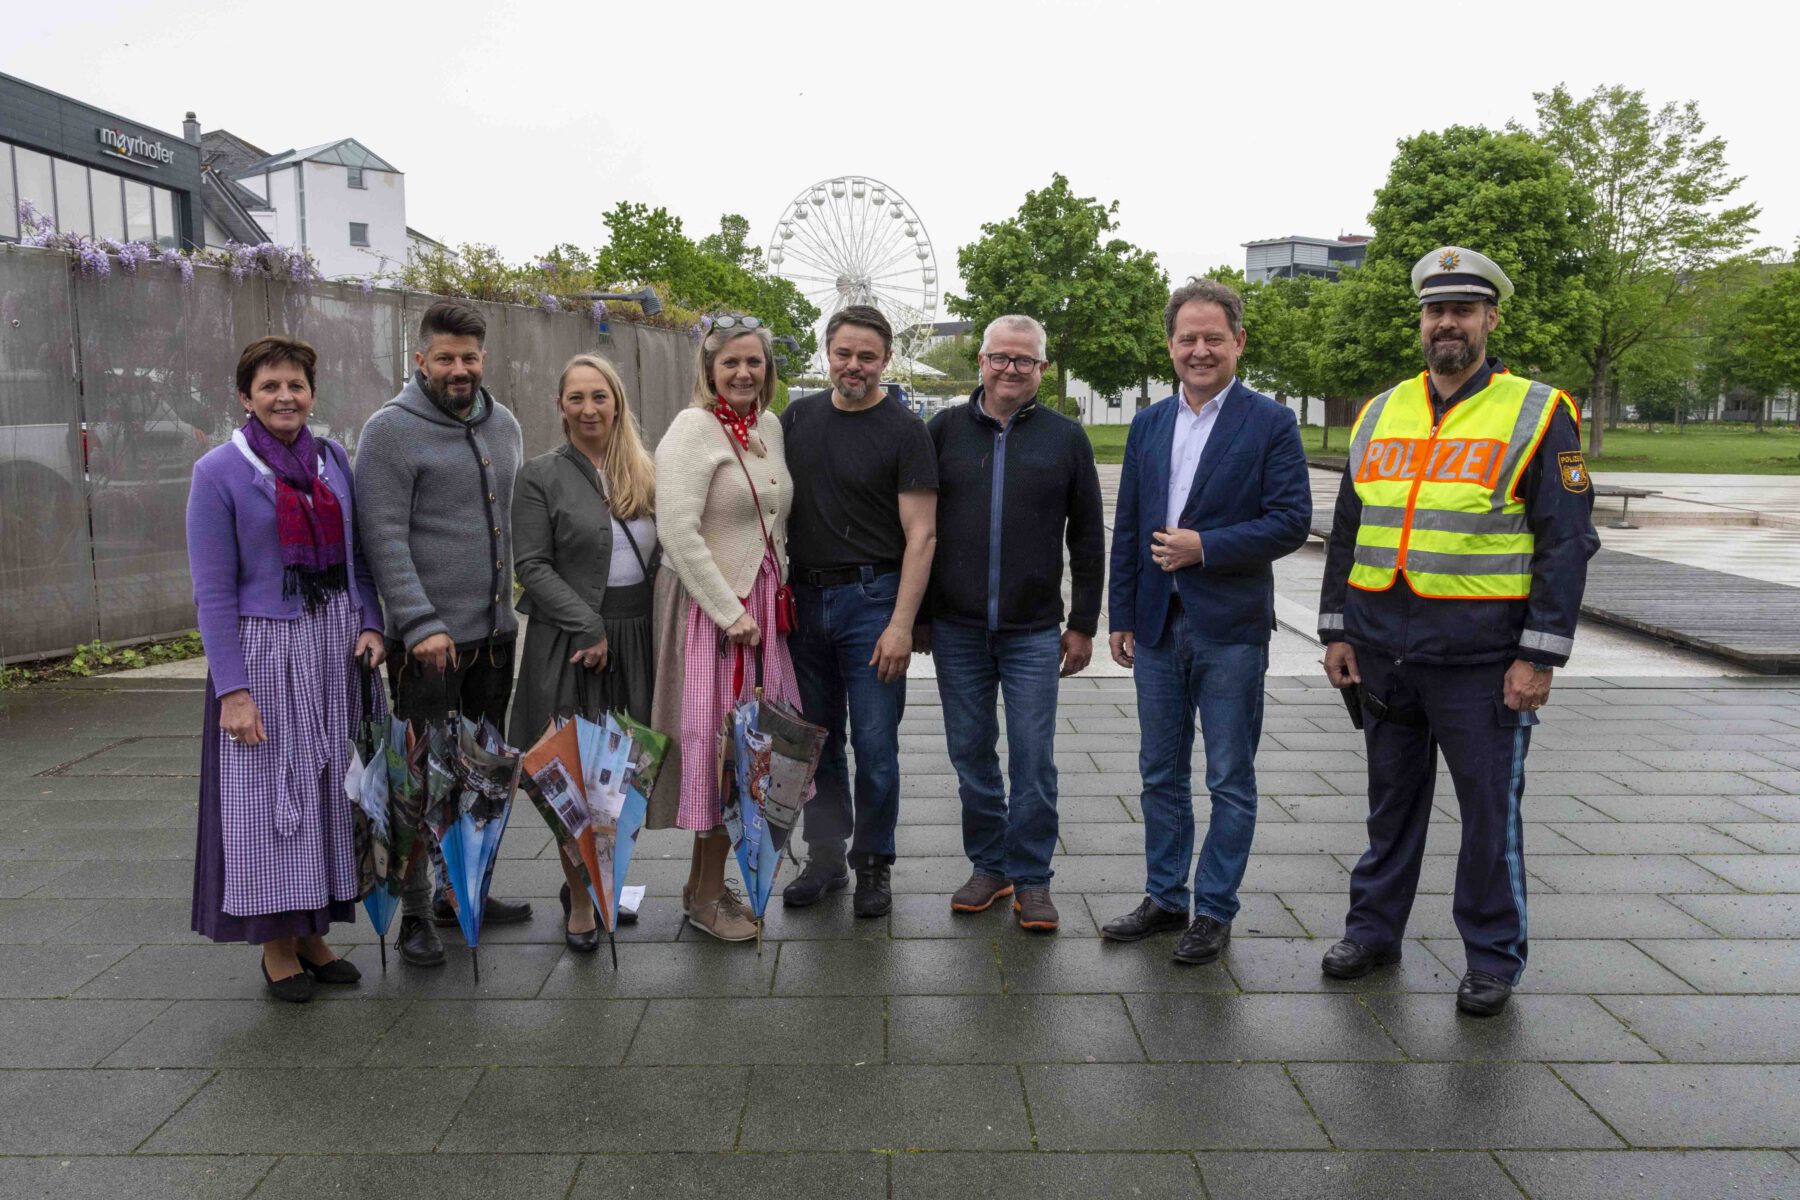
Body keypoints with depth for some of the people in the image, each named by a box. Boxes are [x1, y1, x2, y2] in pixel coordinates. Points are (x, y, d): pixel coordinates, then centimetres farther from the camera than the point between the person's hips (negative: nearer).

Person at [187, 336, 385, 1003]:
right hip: (264, 653, -4)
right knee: (270, 796, 3)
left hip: (335, 653, 5)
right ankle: (277, 947, 17)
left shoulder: (334, 462, 7)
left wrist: (370, 624, -3)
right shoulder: (219, 473, -6)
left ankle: (313, 935, 24)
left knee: (330, 791, 10)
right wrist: (233, 689, -14)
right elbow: (214, 592, -9)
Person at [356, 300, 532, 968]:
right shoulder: (392, 430, -8)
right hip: (429, 641, -7)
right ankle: (417, 914, 14)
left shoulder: (503, 425, 12)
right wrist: (421, 624, -21)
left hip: (496, 635, 7)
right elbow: (385, 538, -15)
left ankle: (463, 892, 30)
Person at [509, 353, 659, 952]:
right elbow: (533, 566, -7)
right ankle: (580, 899, 15)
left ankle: (591, 879, 28)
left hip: (636, 641, 4)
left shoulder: (645, 474, 10)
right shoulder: (541, 476, -2)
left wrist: (658, 627, 2)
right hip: (569, 645, -4)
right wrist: (589, 627, -14)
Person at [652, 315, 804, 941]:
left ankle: (707, 883, 26)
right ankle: (705, 895, 15)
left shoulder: (770, 427, 12)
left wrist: (778, 598, 10)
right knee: (719, 742, -1)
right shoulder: (694, 428, -12)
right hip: (712, 608, -7)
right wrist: (732, 613, -18)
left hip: (762, 607, 8)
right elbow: (678, 532, -20)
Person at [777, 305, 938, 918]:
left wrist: (901, 625, -17)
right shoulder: (798, 417, 8)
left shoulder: (904, 431, -6)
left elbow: (921, 535, -10)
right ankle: (825, 856, 27)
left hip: (871, 599, -4)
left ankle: (873, 862, 18)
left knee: (874, 744, 1)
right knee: (816, 738, 13)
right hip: (804, 598, 5)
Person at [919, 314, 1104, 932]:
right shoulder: (945, 429, 5)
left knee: (1034, 759, 1)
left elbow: (1088, 538, 6)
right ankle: (989, 866, 25)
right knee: (971, 754, 10)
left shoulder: (1066, 438, 4)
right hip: (957, 629, 1)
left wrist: (1083, 624, 3)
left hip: (1034, 632, -1)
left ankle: (1031, 878, 15)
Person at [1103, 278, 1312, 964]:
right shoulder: (1147, 425, 11)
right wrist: (1121, 617, 9)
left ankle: (1214, 910, 18)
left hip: (1231, 629, -5)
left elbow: (1291, 521, -10)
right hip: (1158, 625, 5)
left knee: (1231, 780, 5)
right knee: (1160, 775, 14)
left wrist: (1205, 546, -18)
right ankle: (1164, 898, 27)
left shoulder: (1270, 423, -4)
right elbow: (1127, 528, 12)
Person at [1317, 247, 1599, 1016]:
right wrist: (1336, 631, 7)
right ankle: (1373, 930, 29)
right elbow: (1347, 531, 13)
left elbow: (1567, 541, -7)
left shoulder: (1538, 414, -3)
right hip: (1382, 651, 4)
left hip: (1480, 657, -4)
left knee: (1489, 808, 5)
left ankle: (1494, 958, 21)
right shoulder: (1380, 415, 9)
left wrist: (1540, 656, -13)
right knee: (1391, 799, 15)